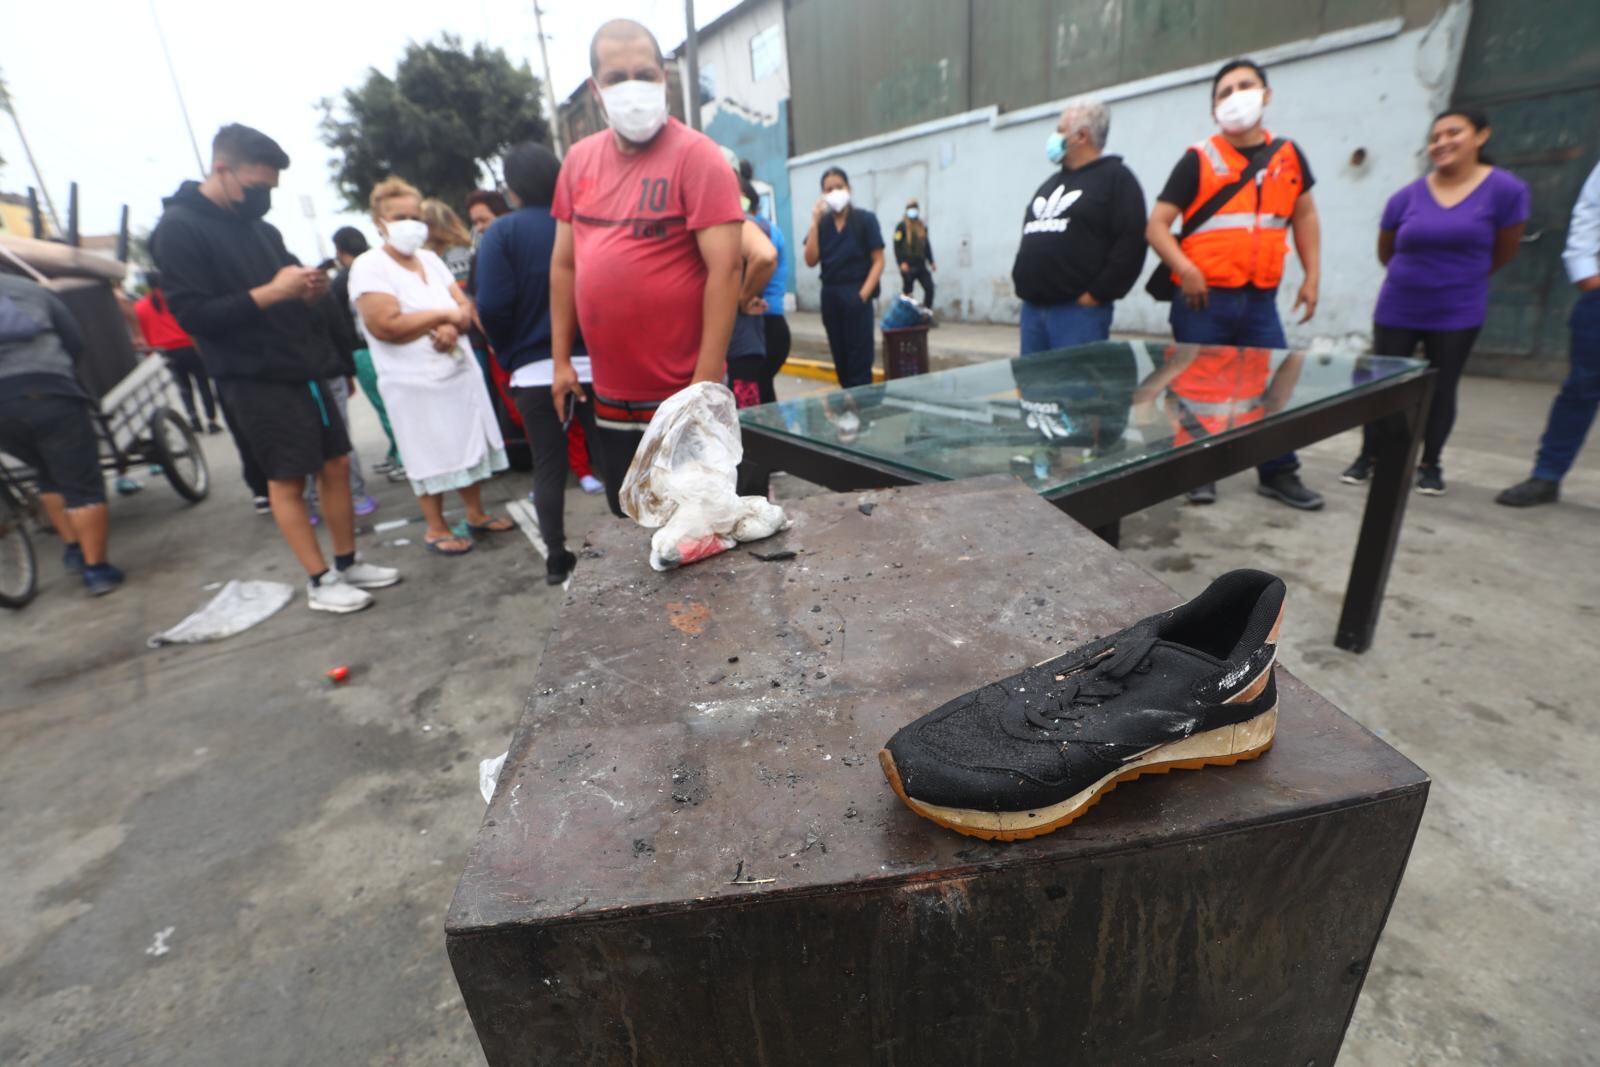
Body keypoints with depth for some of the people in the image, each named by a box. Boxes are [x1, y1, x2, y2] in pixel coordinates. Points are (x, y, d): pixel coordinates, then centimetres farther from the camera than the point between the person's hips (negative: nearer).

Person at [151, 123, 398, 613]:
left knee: (336, 465, 8)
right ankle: (319, 581, 9)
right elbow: (192, 314, -15)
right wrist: (272, 292, -21)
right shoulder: (179, 229, -8)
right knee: (286, 480, -1)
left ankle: (348, 563, 20)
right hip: (254, 381, -7)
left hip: (303, 369, 7)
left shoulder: (261, 228, 14)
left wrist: (309, 290, -2)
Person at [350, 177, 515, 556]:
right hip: (415, 382, -6)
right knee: (431, 457, 2)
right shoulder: (369, 266, -9)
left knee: (471, 444, 11)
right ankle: (435, 529, 16)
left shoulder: (430, 259, 10)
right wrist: (442, 315, -14)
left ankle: (476, 514, 26)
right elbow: (386, 326, -19)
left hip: (460, 370, 6)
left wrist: (453, 329, -17)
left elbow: (464, 306, 6)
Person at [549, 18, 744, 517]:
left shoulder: (696, 155, -9)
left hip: (682, 397, -6)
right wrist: (561, 359, 10)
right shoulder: (579, 160, 9)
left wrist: (705, 384, -20)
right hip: (610, 395, 6)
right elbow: (564, 263, 14)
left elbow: (725, 269, -16)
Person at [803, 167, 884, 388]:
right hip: (830, 295, 4)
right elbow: (811, 261, -1)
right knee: (840, 358, 9)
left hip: (855, 294, -4)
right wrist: (814, 223, -7)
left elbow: (878, 261, -4)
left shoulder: (865, 219, -2)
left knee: (859, 360, -6)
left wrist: (863, 294, -14)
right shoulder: (822, 223, 8)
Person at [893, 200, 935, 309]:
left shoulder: (922, 226, 15)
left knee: (930, 288, -4)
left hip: (921, 266, 5)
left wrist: (931, 261, 17)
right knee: (907, 291, 2)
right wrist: (901, 262, -17)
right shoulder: (902, 226, -3)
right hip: (908, 267, -5)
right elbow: (897, 246, -9)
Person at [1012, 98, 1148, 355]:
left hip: (1079, 310, -7)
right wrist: (1024, 287, 13)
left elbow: (1131, 243, -10)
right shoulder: (1051, 183, 24)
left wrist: (1097, 294, -14)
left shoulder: (1116, 178, 1)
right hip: (1032, 308, 7)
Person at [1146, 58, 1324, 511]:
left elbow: (1304, 216, 20)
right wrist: (1184, 270, -20)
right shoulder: (1199, 160, -1)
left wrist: (1312, 276, 12)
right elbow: (1156, 225, -6)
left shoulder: (1288, 155, 12)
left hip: (1260, 300, 4)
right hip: (1204, 300, -4)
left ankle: (1279, 473, 18)